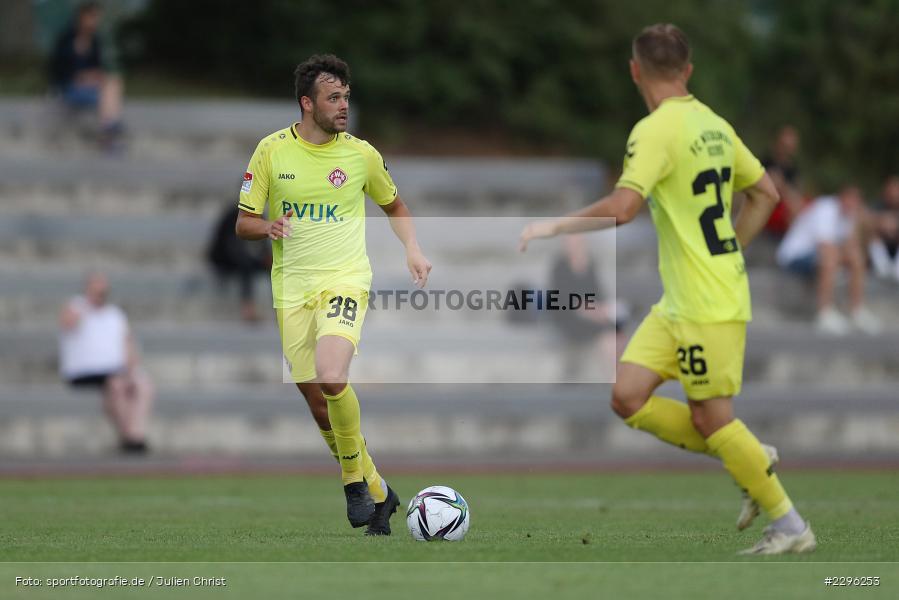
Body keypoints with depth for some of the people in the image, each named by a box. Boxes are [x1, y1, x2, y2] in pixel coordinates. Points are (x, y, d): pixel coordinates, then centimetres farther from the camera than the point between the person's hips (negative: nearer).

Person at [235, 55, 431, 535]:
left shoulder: (361, 154, 1)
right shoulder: (272, 150, 1)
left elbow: (394, 206, 19)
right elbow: (243, 223, 5)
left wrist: (413, 249, 3)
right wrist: (269, 228, -17)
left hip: (345, 279, -2)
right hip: (292, 288, 3)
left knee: (332, 378, -27)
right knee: (315, 398, 4)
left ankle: (354, 478, -5)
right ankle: (378, 493, 21)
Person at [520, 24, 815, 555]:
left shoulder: (657, 130, -15)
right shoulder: (714, 125, 10)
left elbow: (622, 208, -25)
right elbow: (766, 195, 18)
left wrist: (555, 227, -12)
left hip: (710, 306, -8)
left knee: (711, 419, -2)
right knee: (628, 397, 5)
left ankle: (791, 528, 8)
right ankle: (753, 461, 13)